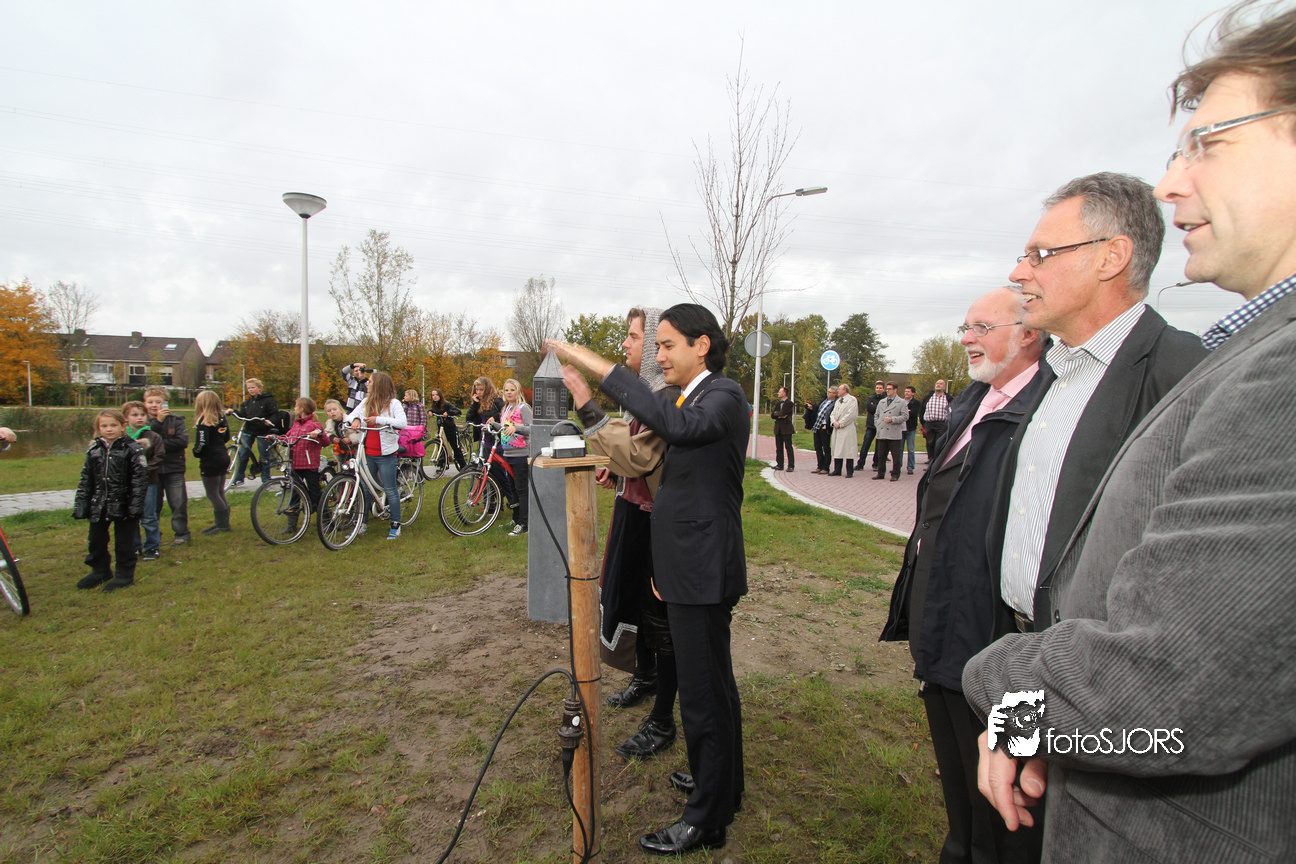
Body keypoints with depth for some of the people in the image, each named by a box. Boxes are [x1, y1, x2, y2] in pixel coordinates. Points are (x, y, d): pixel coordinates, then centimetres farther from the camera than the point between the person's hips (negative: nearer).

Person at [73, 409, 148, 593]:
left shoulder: (133, 450, -8)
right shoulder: (93, 451, 6)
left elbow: (139, 479, -11)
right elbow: (86, 480, 11)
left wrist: (135, 506, -16)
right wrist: (80, 506, 7)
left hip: (123, 506, -5)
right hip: (99, 506, 5)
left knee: (124, 543, 5)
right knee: (96, 541, 16)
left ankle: (124, 574, 18)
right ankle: (100, 572, 34)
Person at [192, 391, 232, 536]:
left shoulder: (204, 420, -15)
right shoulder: (222, 417, 7)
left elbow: (202, 442, -20)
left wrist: (196, 453, -3)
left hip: (210, 460, -8)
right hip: (223, 457, 8)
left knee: (213, 494, -1)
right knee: (220, 493, 15)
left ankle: (223, 525, 1)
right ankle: (222, 523, 20)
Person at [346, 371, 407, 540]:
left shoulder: (393, 403, -4)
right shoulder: (366, 402, 13)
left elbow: (402, 423, -17)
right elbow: (351, 415, 12)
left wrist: (378, 419, -23)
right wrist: (355, 419, -12)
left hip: (385, 454, -5)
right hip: (367, 453, 5)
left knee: (390, 490, 0)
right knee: (365, 489, 11)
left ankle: (395, 525, 10)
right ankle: (363, 524, 22)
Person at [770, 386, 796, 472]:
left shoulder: (789, 403, -8)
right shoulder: (778, 403, 15)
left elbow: (782, 413, -19)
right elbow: (772, 415, 9)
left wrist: (776, 413, -1)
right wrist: (780, 415, -8)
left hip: (786, 428, -7)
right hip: (778, 428, 7)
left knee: (788, 447, -5)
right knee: (779, 447, 9)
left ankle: (791, 466, -2)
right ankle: (779, 465, 15)